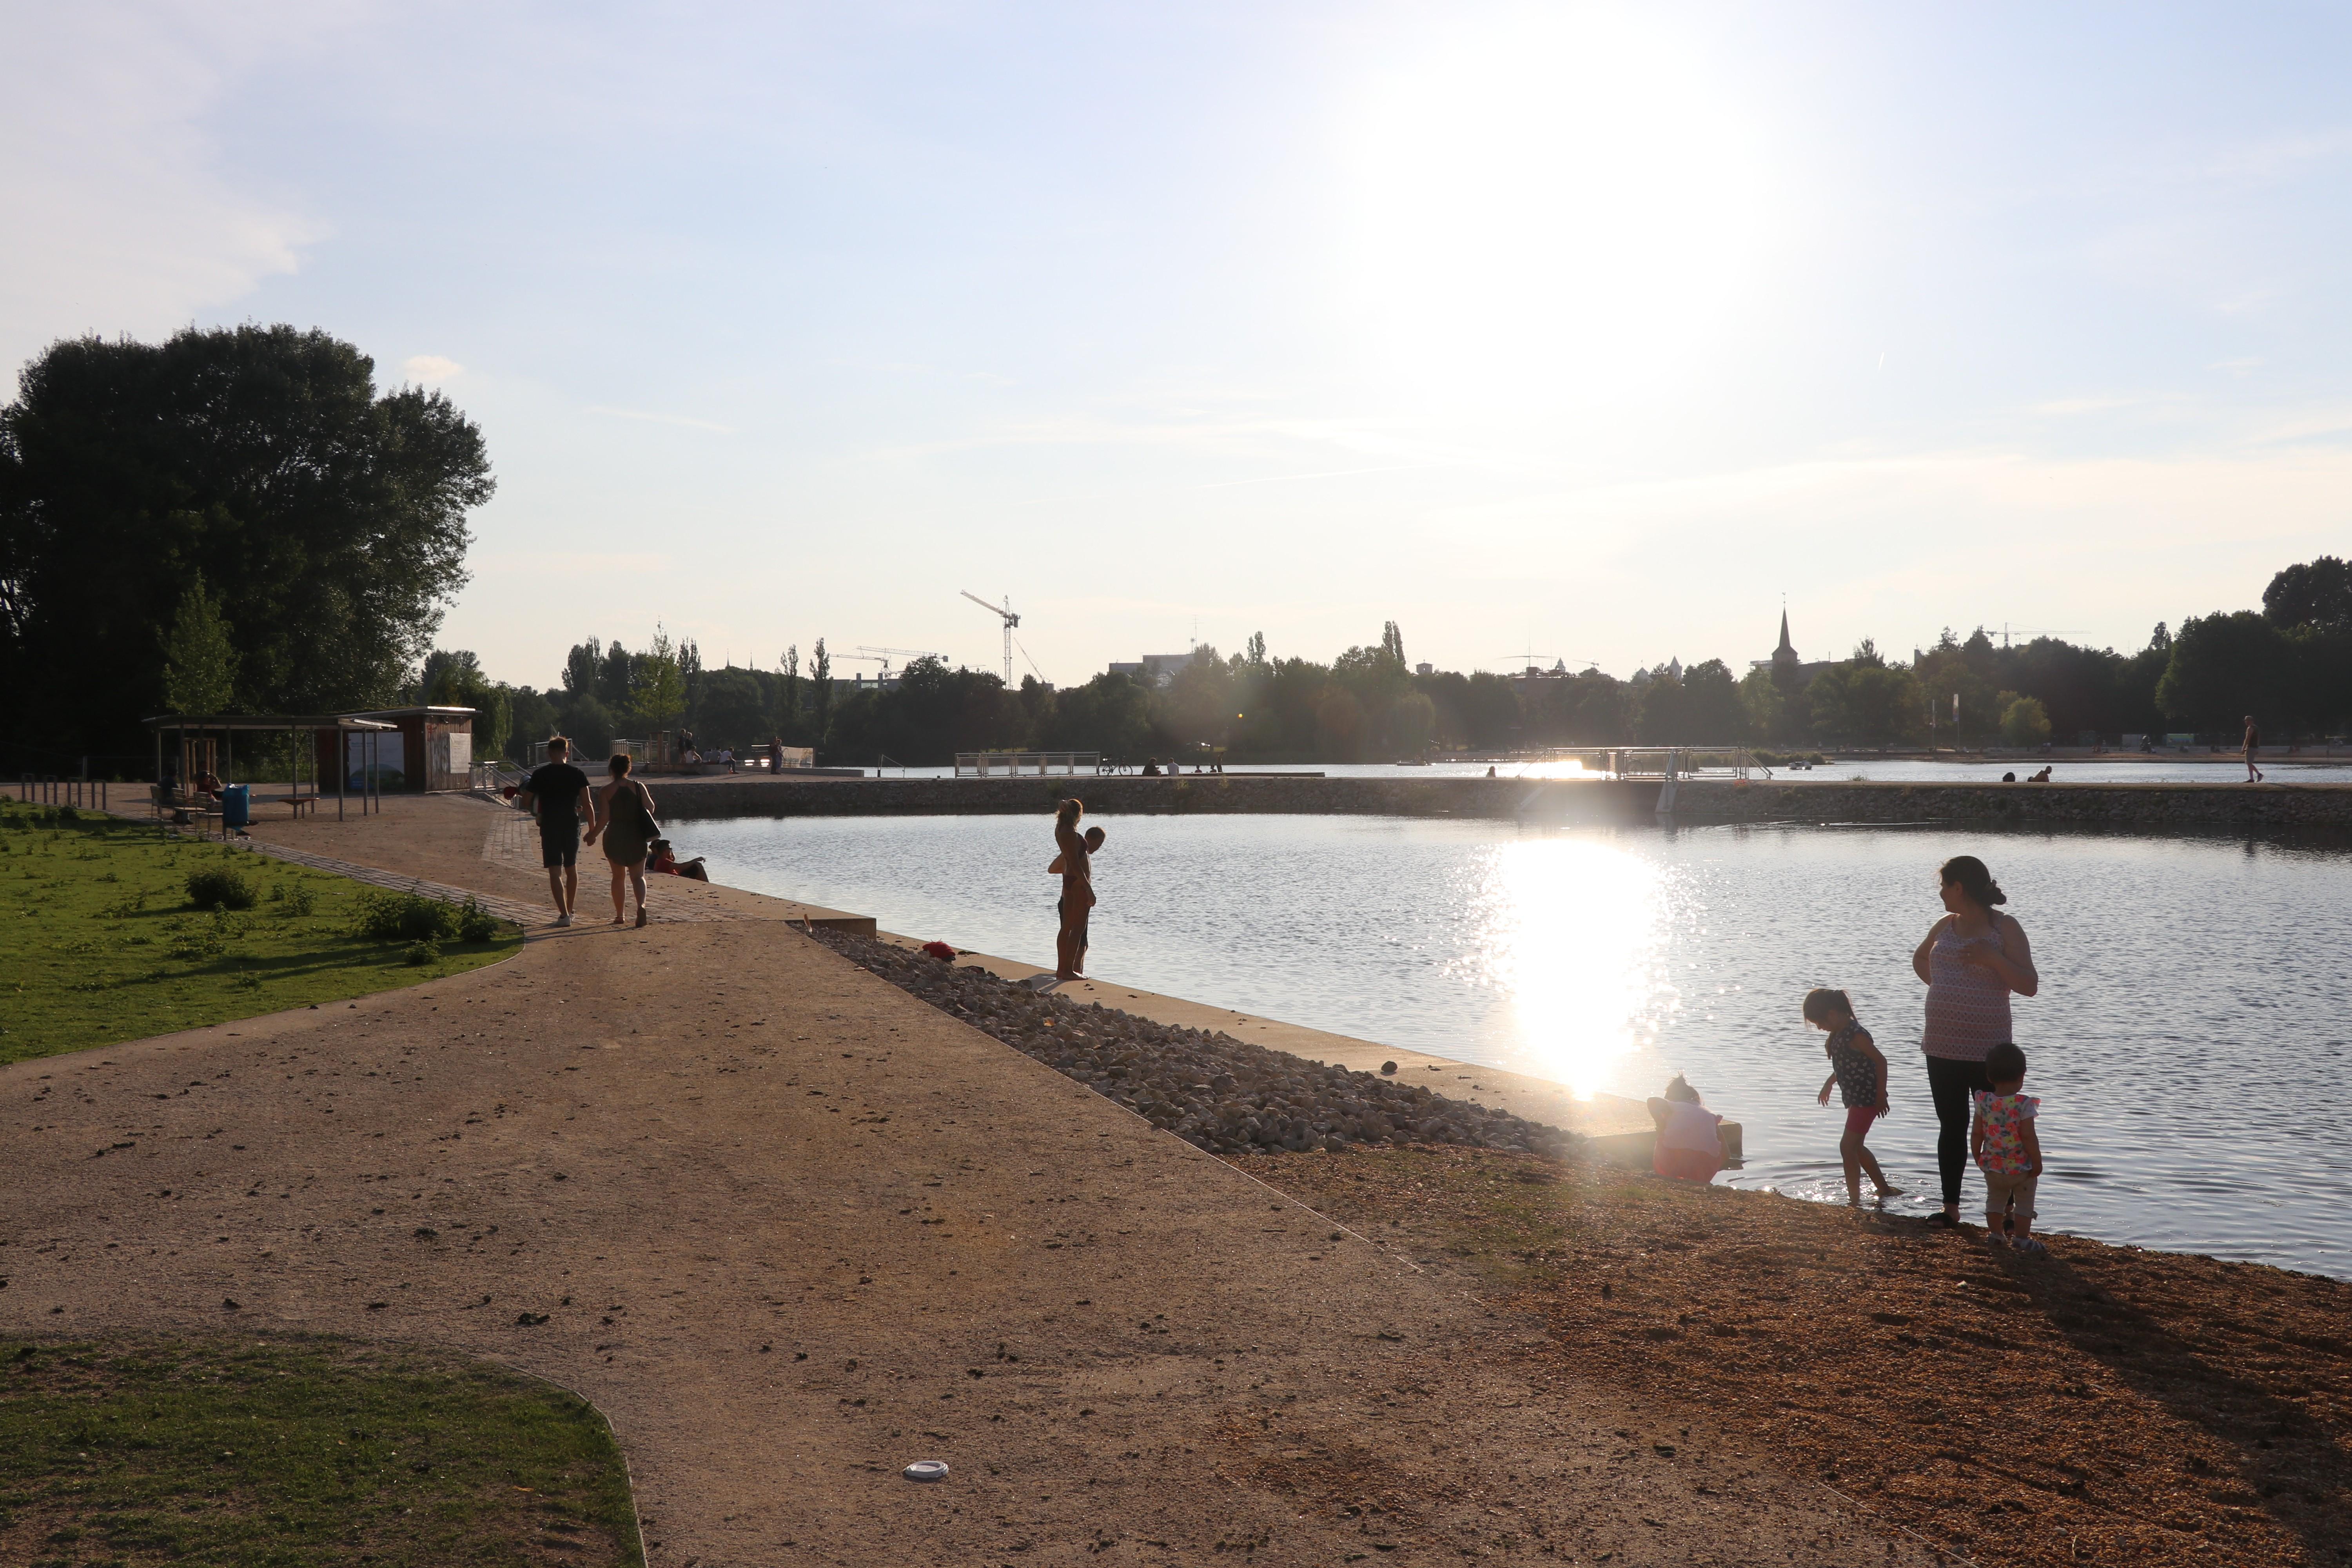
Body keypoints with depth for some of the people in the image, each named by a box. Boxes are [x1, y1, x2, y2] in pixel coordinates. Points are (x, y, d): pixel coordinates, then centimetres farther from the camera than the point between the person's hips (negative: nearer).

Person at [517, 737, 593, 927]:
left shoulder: (540, 774, -3)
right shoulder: (577, 774, -1)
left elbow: (525, 802, -2)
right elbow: (587, 805, -7)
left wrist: (537, 811, 19)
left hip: (550, 828, -2)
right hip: (572, 826, 2)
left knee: (555, 872, -2)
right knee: (571, 868, 19)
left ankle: (564, 915, -12)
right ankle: (570, 910, 28)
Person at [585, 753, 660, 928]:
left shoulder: (605, 792, -6)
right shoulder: (639, 787, -2)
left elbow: (604, 818, -10)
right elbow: (650, 808, -1)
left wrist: (593, 835, 4)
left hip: (615, 837, -1)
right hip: (637, 837, 1)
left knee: (618, 876, 15)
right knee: (638, 876, 4)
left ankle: (620, 915, 18)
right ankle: (641, 905, -23)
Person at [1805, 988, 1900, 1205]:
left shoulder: (1855, 1035, -21)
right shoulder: (1839, 1034, 8)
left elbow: (1880, 1061, -21)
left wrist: (1881, 1096, -20)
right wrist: (1829, 1084, 30)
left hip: (1867, 1099, -10)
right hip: (1856, 1099, 10)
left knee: (1848, 1147, -10)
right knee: (1856, 1148, 18)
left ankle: (1855, 1199, -7)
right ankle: (1885, 1190, 30)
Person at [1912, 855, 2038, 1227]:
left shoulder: (2005, 928, -7)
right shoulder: (1945, 926, 9)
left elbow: (2030, 986, -11)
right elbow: (1920, 958, 30)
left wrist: (1993, 959, -23)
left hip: (1987, 1049, -5)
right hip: (1941, 1045, 5)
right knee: (1951, 1127, 10)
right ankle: (1951, 1207, 18)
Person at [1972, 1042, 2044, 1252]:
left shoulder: (1984, 1101, -6)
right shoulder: (2024, 1104, -19)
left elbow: (1976, 1134, -1)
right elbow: (2029, 1136, -21)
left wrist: (1978, 1158, 13)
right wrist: (2037, 1162, -10)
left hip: (1992, 1166, 4)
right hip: (2021, 1168, -4)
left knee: (1995, 1199, 21)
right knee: (2024, 1203, 12)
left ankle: (1994, 1234, 25)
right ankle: (2021, 1238, 13)